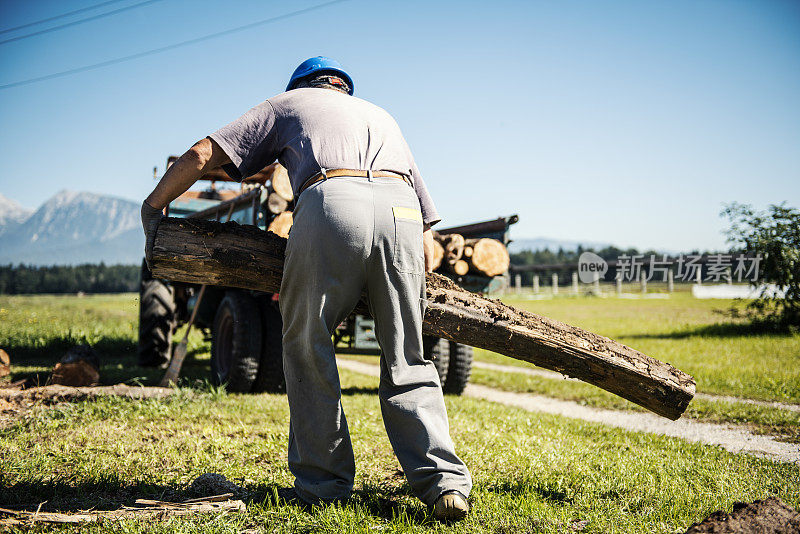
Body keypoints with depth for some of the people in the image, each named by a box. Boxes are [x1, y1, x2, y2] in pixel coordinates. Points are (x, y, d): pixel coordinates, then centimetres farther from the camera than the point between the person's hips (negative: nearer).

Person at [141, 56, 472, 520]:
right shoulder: (381, 116, 42)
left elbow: (201, 156, 23)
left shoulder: (289, 103, 33)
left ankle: (323, 482, 17)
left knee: (308, 351, 13)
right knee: (406, 362, 12)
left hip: (330, 202, -3)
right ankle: (445, 482, -1)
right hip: (402, 209, 3)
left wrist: (153, 206, 35)